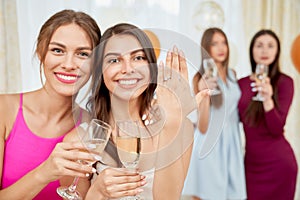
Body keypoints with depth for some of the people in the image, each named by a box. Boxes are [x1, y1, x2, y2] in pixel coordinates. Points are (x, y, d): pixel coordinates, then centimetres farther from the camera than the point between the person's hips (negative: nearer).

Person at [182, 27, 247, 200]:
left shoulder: (232, 74, 7)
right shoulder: (200, 78, -8)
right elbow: (203, 127, -18)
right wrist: (204, 93, -29)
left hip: (232, 145, 5)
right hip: (211, 146, -5)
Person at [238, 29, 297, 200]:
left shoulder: (284, 82, -7)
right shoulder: (242, 84, 5)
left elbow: (277, 129, -13)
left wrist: (267, 99, -30)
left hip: (277, 162, -4)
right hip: (251, 160, 4)